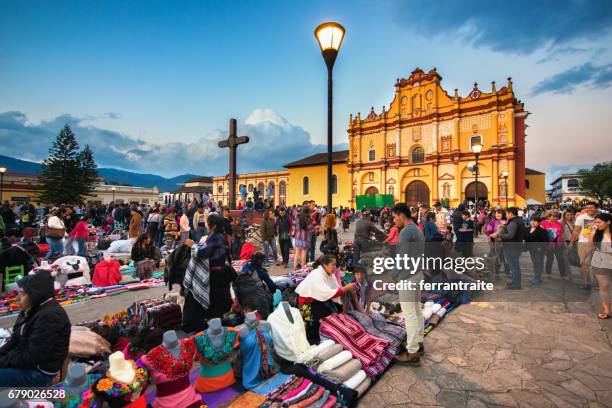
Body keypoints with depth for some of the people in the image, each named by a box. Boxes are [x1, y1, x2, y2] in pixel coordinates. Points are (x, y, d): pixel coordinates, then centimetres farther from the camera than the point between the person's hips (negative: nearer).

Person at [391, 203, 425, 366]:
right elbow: (419, 254, 14)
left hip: (407, 277, -10)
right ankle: (419, 343, 31)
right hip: (417, 274, 10)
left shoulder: (406, 232, -18)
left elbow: (402, 258, -20)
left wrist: (391, 277, -11)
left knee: (409, 315, -2)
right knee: (417, 310, 18)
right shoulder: (418, 230, 12)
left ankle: (412, 353, 7)